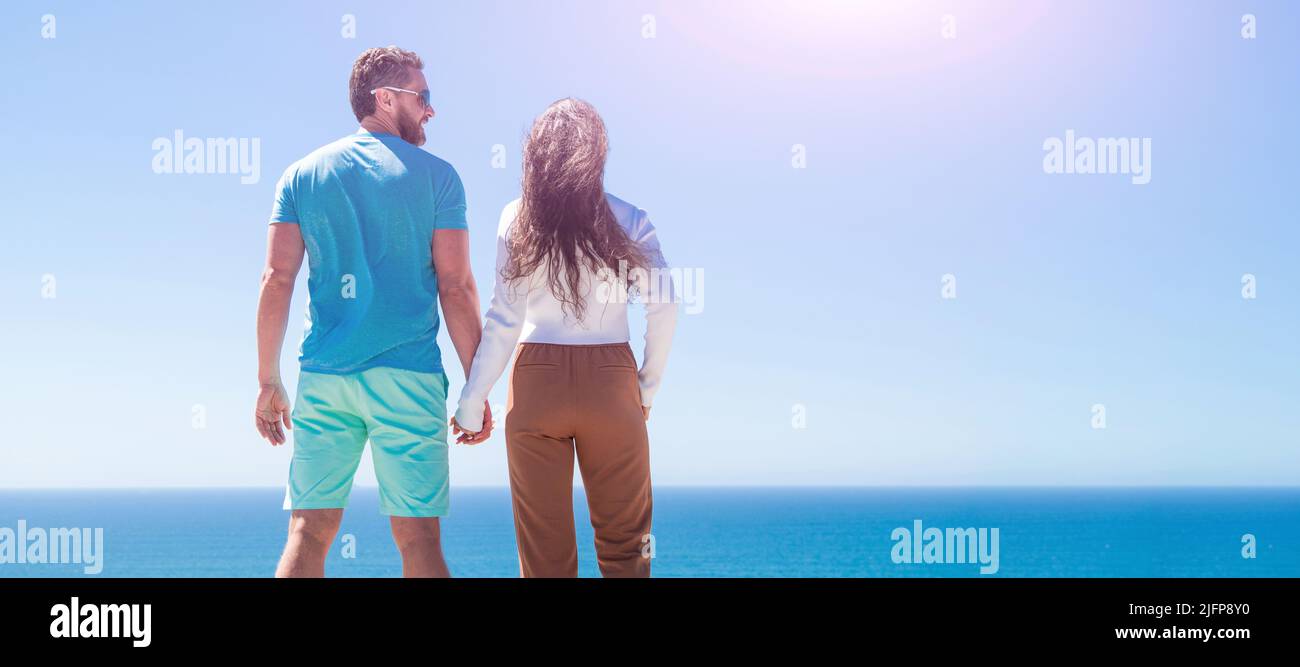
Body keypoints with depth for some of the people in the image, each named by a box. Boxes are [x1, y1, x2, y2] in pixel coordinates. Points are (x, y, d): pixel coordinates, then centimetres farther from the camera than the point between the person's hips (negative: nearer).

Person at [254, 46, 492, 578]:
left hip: (323, 376, 3)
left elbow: (277, 279, 3)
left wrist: (269, 382, 7)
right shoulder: (435, 176, 1)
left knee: (308, 534, 5)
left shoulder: (301, 175, 10)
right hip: (408, 376, -2)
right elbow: (456, 287, -3)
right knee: (419, 539, 2)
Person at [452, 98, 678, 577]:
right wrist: (647, 388, 6)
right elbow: (663, 307, -5)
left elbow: (504, 321, -3)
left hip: (538, 380, 0)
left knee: (544, 545, 8)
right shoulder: (628, 220, 3)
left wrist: (472, 405, 1)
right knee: (624, 538, 9)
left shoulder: (519, 218, 2)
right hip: (610, 380, 0)